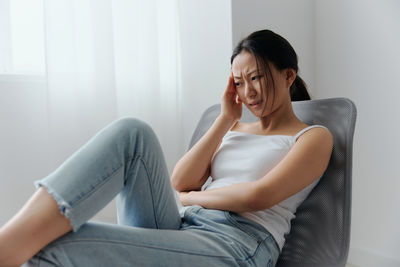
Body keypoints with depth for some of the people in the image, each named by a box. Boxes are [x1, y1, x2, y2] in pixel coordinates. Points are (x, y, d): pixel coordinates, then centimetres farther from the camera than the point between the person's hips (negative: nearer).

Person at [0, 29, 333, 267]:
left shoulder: (313, 137, 10)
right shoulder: (234, 130, 26)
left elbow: (258, 196, -9)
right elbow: (179, 182, 10)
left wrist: (192, 197, 3)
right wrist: (226, 119, 11)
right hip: (178, 228, 6)